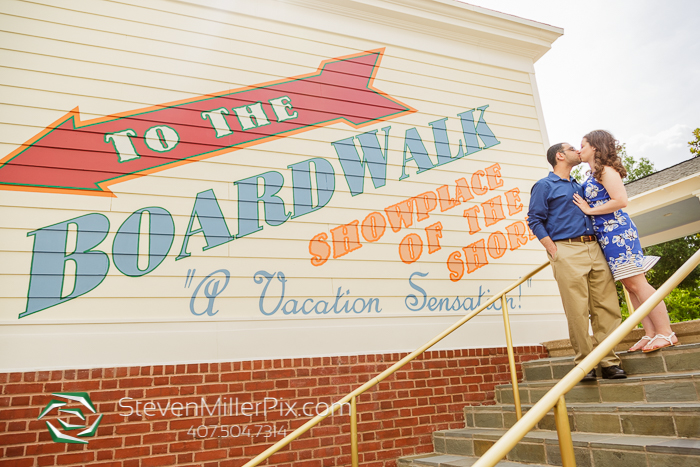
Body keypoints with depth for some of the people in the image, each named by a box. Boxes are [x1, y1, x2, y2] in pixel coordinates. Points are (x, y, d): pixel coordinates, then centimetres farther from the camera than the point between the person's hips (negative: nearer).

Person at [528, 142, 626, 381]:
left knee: (607, 306, 1)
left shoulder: (579, 186, 25)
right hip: (567, 251, -6)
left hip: (595, 249, 6)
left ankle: (609, 362, 7)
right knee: (578, 311, -7)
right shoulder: (544, 186, 5)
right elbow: (535, 220, -3)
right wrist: (554, 251, -10)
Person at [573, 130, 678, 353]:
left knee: (637, 283, -8)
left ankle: (666, 333, -1)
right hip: (606, 236, 9)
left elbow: (620, 201, -18)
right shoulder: (593, 176, 19)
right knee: (630, 286, 8)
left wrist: (589, 210, -11)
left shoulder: (606, 171, -8)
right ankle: (650, 334, 12)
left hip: (616, 232, -9)